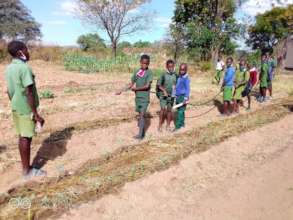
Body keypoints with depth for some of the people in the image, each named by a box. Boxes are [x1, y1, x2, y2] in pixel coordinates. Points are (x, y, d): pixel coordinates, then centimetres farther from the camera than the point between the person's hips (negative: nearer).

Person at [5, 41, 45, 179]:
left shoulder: (9, 68, 8)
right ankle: (27, 171, 13)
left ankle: (25, 167, 26)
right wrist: (36, 114, -21)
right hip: (26, 109, -8)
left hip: (16, 108, 8)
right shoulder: (25, 68, -20)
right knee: (26, 138, 1)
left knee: (22, 137, 14)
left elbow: (9, 91, 13)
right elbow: (29, 93, -24)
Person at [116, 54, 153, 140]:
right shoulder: (137, 72, 6)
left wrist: (136, 88, -12)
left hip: (145, 97, -5)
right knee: (140, 114, 13)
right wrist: (122, 91, 5)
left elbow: (147, 86, -17)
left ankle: (140, 134, -8)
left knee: (142, 115, -10)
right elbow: (131, 84, 11)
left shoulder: (149, 73, -9)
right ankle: (142, 132, 26)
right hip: (137, 97, 6)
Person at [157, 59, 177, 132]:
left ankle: (168, 126, 20)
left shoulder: (175, 75, 1)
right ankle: (160, 125, 3)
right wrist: (164, 90, -20)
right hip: (163, 95, -3)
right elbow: (158, 85, -8)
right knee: (163, 109, -9)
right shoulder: (164, 75, -8)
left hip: (171, 95, 3)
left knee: (169, 110, 9)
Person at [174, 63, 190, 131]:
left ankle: (178, 126, -3)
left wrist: (186, 98, -23)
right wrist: (175, 95, 22)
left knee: (180, 111, -6)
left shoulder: (186, 78, -15)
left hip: (183, 97, -8)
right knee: (179, 110, 16)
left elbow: (187, 89, -18)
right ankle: (182, 123, 30)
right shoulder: (179, 77, 8)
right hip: (178, 96, 8)